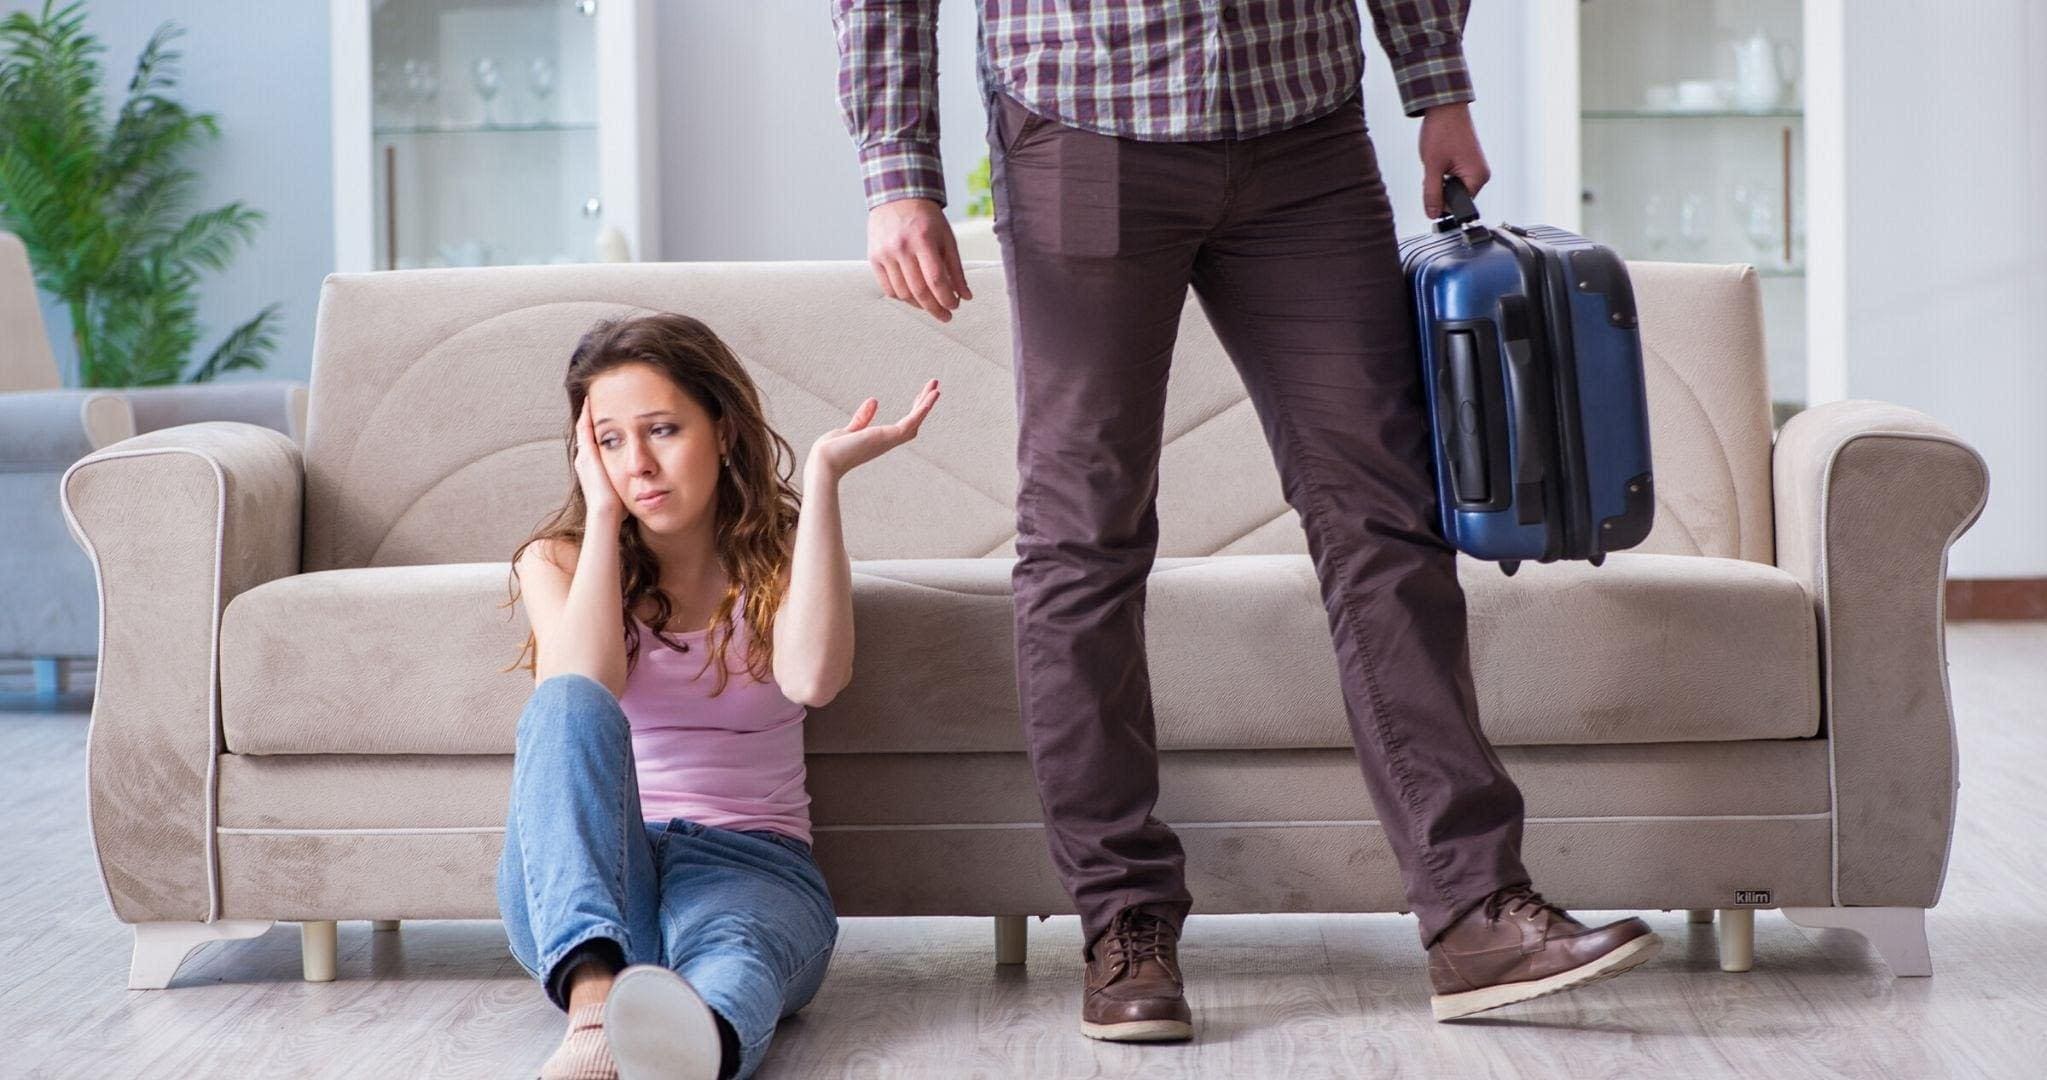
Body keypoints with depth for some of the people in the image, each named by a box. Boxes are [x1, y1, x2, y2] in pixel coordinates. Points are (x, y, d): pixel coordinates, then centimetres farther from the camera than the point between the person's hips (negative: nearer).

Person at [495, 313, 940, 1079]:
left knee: (726, 959, -38)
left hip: (749, 864, 0)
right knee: (570, 707, -32)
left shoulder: (781, 557, 10)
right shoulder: (556, 562, 12)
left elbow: (814, 678, -15)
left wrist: (823, 475, -13)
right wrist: (604, 514, -5)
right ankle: (593, 1004, -58)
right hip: (583, 881, 1)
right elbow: (579, 694, -12)